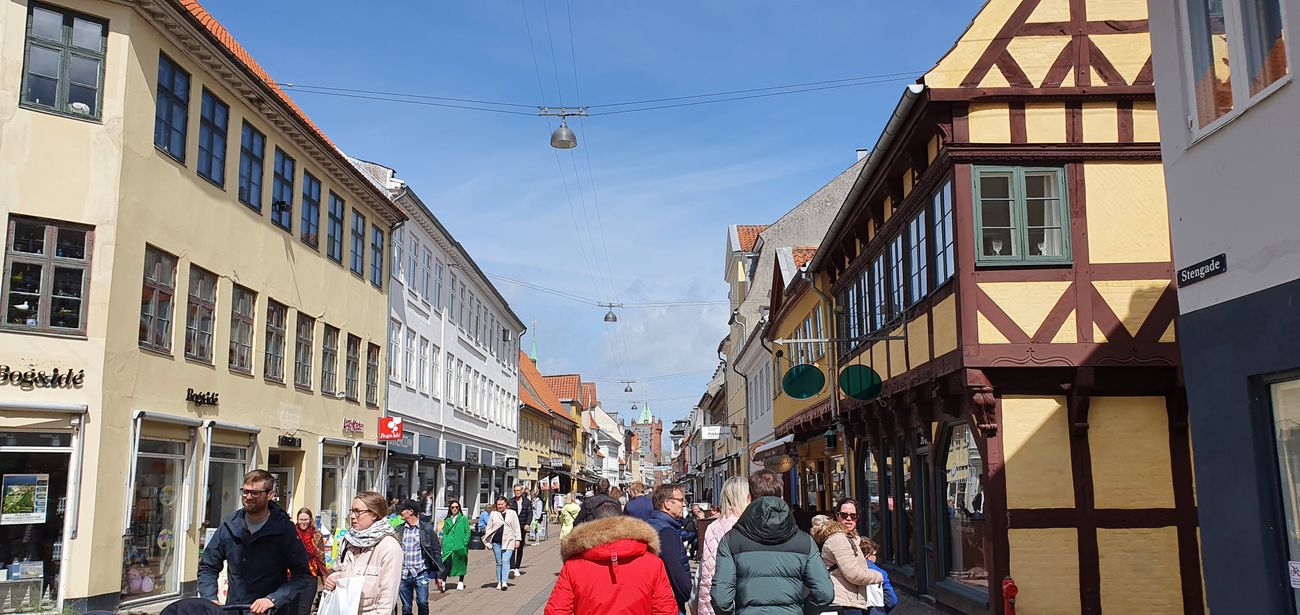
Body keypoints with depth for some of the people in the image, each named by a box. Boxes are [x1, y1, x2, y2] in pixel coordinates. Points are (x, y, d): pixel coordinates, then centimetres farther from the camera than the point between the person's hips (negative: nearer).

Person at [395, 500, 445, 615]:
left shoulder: (427, 528, -1)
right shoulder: (399, 530, 7)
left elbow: (436, 551, 2)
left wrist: (439, 575, 0)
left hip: (421, 573, -3)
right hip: (403, 575, 3)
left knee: (422, 603, -15)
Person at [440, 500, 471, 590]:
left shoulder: (464, 519, 1)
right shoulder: (447, 520, 10)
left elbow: (468, 532, 0)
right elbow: (444, 533, 11)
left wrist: (465, 543, -9)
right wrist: (444, 544, -1)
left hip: (460, 546, -1)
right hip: (449, 547, 1)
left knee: (461, 564, 9)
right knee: (447, 564, -11)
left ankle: (461, 582, 22)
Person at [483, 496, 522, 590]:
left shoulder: (512, 513, 7)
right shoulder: (493, 514, 11)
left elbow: (516, 527, 7)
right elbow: (489, 528, 13)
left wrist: (517, 539, 2)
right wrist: (487, 541, 6)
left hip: (508, 541, -2)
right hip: (496, 542, 2)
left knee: (505, 561, -13)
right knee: (499, 562, 8)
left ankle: (504, 582, -18)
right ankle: (499, 582, 16)